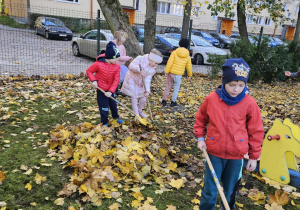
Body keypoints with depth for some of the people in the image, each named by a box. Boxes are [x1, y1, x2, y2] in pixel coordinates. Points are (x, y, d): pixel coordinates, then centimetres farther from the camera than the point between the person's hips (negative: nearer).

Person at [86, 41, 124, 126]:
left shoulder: (117, 66, -10)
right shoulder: (98, 64, -19)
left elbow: (116, 80, -12)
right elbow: (89, 71, -5)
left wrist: (111, 91, -19)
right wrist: (93, 80, -19)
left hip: (110, 90, 4)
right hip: (101, 89, -4)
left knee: (113, 104, 20)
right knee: (104, 107, 3)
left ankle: (116, 118, 43)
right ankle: (104, 123, 21)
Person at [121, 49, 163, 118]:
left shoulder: (152, 69, -4)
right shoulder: (140, 59, -20)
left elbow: (147, 80, -11)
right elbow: (131, 66, -33)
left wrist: (147, 91, -24)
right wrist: (139, 69, -50)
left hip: (140, 84, 6)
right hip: (132, 81, -6)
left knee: (143, 99, 9)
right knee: (134, 98, -5)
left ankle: (140, 111, 38)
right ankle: (137, 115, 8)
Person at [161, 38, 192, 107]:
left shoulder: (174, 52, -6)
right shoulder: (187, 56, 2)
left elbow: (169, 62, -12)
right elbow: (189, 66, 9)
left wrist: (166, 71, -8)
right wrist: (189, 74, 23)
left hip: (171, 73, -1)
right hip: (179, 74, 1)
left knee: (167, 87, 10)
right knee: (176, 88, 15)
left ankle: (164, 100, 12)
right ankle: (173, 102, 17)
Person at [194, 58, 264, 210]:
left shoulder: (249, 103, -10)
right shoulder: (211, 99, -8)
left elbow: (256, 131, -1)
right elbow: (201, 119, 10)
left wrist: (254, 156, 3)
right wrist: (200, 137, 3)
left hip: (236, 155, 0)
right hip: (214, 152, 0)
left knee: (230, 191, 16)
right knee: (210, 191, 10)